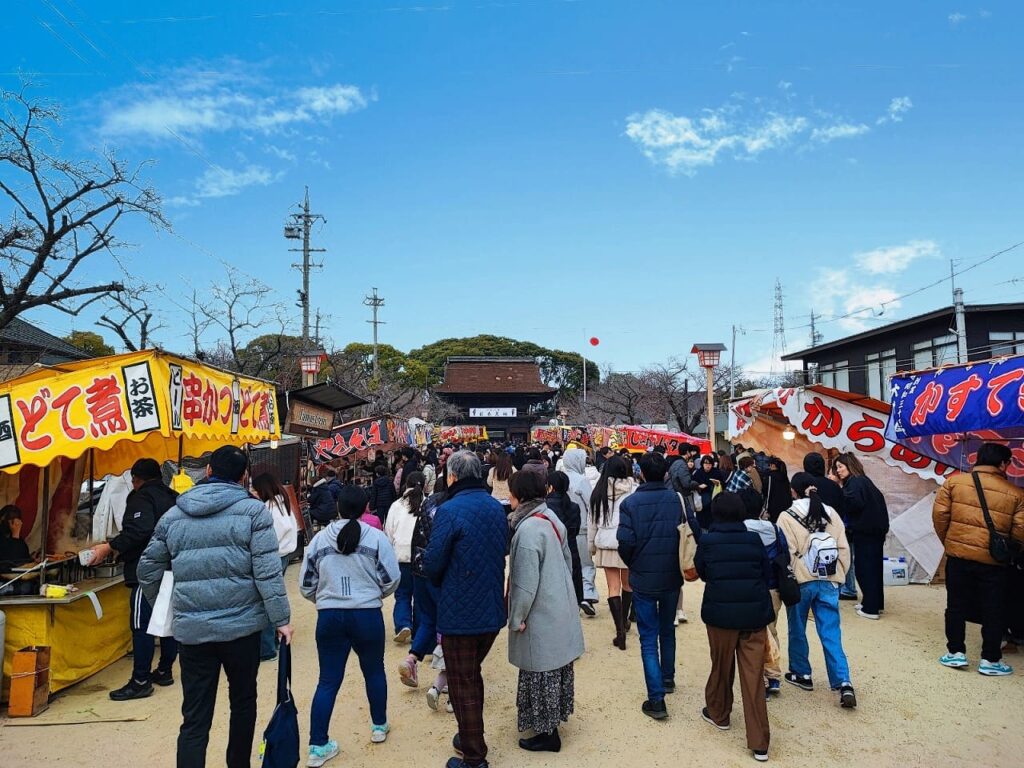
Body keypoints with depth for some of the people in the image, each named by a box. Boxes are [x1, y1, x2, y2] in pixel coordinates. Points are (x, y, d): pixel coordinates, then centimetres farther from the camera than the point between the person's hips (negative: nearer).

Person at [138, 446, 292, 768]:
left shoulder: (173, 515, 7)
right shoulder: (253, 510, -6)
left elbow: (147, 569, 14)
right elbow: (267, 571, -12)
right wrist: (281, 619, -6)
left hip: (191, 630, 2)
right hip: (242, 625, -2)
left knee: (195, 719, 7)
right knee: (243, 702, 19)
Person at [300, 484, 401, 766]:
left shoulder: (319, 539, 0)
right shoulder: (376, 537, -8)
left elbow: (306, 586, 7)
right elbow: (392, 580, -6)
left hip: (329, 617, 2)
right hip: (367, 615, -1)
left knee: (328, 681, 10)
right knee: (374, 670, 20)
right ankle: (379, 726, 36)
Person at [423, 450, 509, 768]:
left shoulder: (450, 510, -19)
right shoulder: (497, 508, 3)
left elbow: (432, 564, -16)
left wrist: (441, 582, 5)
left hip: (459, 613, -7)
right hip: (492, 611, 7)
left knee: (463, 685, 9)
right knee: (472, 676, 25)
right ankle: (472, 737, 39)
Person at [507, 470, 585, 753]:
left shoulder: (528, 529, -24)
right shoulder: (552, 519, 3)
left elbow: (525, 581, -22)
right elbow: (567, 561, 11)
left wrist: (516, 618, -12)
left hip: (541, 614, -9)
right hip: (560, 608, 9)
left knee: (541, 671, 5)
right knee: (556, 665, 20)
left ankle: (547, 733, 17)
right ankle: (556, 713, 36)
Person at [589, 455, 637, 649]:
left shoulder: (599, 491, 0)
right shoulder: (634, 490, -7)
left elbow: (592, 521, 6)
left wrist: (591, 545, 17)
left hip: (606, 543, 0)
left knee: (613, 587, 4)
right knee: (627, 584, 19)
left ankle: (620, 631, -2)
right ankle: (624, 621, 35)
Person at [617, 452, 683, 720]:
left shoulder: (630, 503, -14)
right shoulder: (677, 499, -7)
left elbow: (625, 543, -15)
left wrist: (633, 565, 5)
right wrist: (676, 563, 11)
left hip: (644, 580, -3)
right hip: (672, 578, 3)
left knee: (648, 639, 4)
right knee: (667, 630, 24)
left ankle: (656, 699, 1)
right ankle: (668, 678, 41)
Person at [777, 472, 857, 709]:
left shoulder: (787, 517, -10)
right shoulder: (831, 514, 3)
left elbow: (787, 553, -12)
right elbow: (844, 549, 4)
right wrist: (839, 575, 14)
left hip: (801, 582, -3)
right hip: (829, 582, 3)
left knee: (797, 631, 16)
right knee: (831, 635, 6)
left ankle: (801, 674, 28)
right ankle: (844, 683, -4)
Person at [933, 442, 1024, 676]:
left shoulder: (954, 481, -4)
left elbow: (939, 515, -4)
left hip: (958, 557, 1)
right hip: (994, 561, -1)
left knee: (956, 606, 14)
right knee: (993, 612, 13)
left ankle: (955, 652, 20)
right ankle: (990, 660, 21)